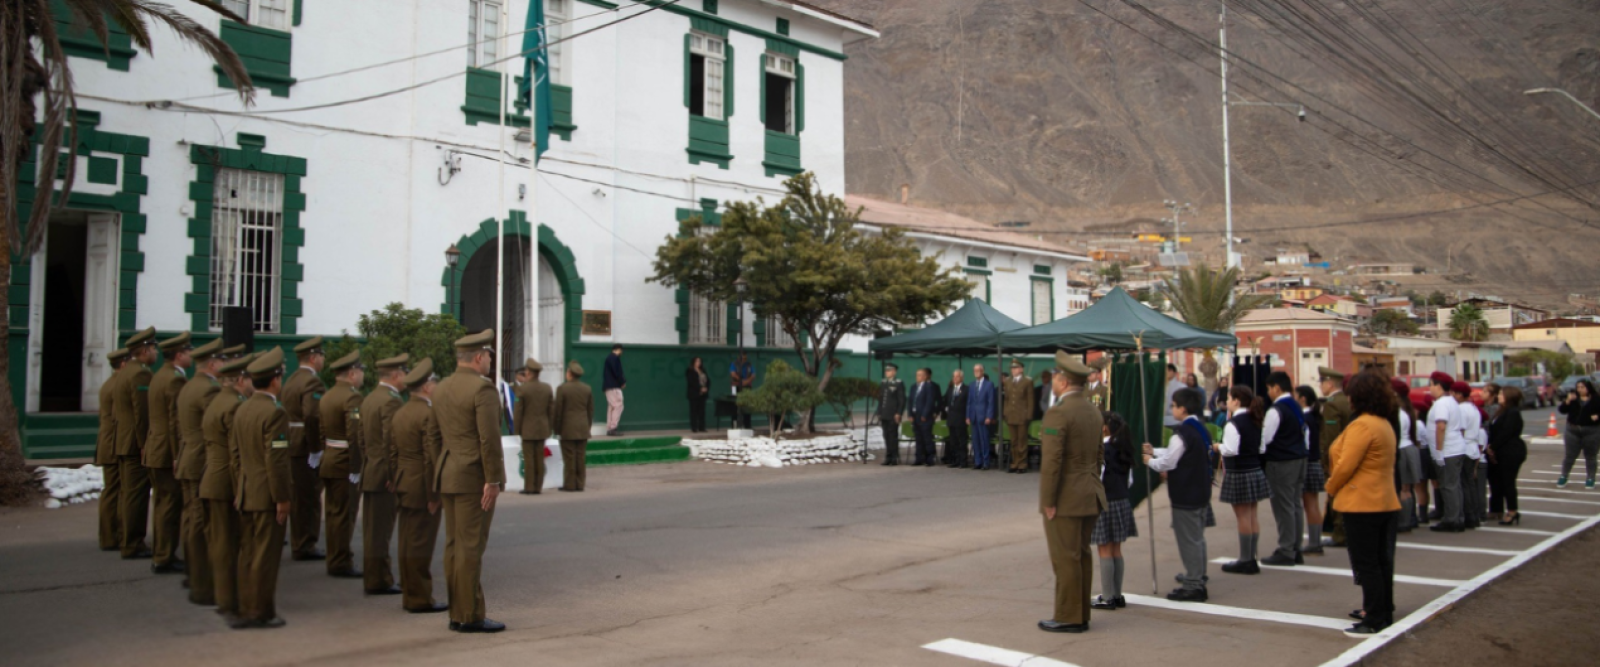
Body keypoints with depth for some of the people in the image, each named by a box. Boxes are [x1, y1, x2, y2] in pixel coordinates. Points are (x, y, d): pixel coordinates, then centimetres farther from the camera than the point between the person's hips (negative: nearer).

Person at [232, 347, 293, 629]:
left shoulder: (242, 410, 10)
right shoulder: (275, 412, -17)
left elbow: (235, 453, 14)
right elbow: (276, 460, -20)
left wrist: (243, 484, 21)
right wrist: (282, 498, -15)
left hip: (246, 494, 8)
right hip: (267, 495, -8)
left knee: (247, 554, 14)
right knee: (266, 556, 0)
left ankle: (246, 610, 21)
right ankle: (261, 613, 6)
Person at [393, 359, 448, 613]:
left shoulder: (400, 413, 11)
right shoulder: (430, 414, -17)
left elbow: (395, 451, 14)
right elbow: (432, 457, -21)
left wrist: (398, 482, 19)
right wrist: (434, 494, -17)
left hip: (404, 484, 9)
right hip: (423, 487, -9)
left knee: (407, 542, 13)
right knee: (421, 545, -3)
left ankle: (409, 595, 21)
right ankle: (420, 599, 3)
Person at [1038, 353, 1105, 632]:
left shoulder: (1057, 413, -17)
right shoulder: (1093, 411, 10)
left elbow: (1052, 461, -21)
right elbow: (1097, 455, 15)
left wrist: (1048, 501, -16)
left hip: (1065, 499, -9)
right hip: (1090, 496, 9)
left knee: (1065, 559, -2)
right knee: (1082, 557, 13)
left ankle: (1068, 617, 4)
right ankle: (1081, 615, 19)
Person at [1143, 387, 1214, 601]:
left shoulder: (1182, 434, -20)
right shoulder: (1201, 429, 8)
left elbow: (1167, 463, -16)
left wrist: (1150, 461, 1)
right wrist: (1155, 451, 18)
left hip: (1185, 495, -9)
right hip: (1201, 492, 9)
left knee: (1189, 540, -2)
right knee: (1197, 538, 19)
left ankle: (1193, 586, 2)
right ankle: (1198, 579, 31)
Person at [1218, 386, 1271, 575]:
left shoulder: (1233, 423, -17)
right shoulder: (1255, 420, 8)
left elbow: (1231, 450, -22)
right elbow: (1261, 447, 12)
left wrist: (1218, 447, -5)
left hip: (1239, 474, -8)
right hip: (1256, 470, 8)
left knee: (1243, 516, -2)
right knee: (1252, 515, 12)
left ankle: (1245, 560, 3)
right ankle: (1251, 558, 19)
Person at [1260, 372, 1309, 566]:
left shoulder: (1275, 411, -16)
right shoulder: (1297, 408, 11)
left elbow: (1265, 440, -16)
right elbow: (1305, 436, 16)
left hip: (1280, 463, -9)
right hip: (1299, 460, 9)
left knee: (1283, 507, -3)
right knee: (1296, 505, 12)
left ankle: (1285, 552, 1)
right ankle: (1295, 550, 19)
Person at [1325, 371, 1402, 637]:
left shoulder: (1362, 425, -19)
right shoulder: (1384, 424, 13)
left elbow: (1346, 465, -22)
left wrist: (1331, 488, -4)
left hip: (1362, 504, -10)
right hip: (1386, 503, 10)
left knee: (1366, 564, -4)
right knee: (1381, 561, 16)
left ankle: (1375, 620, -1)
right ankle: (1384, 612, 25)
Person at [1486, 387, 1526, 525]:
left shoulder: (1513, 413, -13)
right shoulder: (1502, 412, 19)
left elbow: (1505, 433, -19)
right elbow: (1494, 431, 16)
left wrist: (1493, 448, -14)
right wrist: (1491, 448, 3)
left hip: (1511, 453, -10)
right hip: (1500, 454, 10)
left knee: (1508, 482, -6)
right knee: (1496, 482, 12)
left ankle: (1512, 512, 0)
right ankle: (1496, 511, 18)